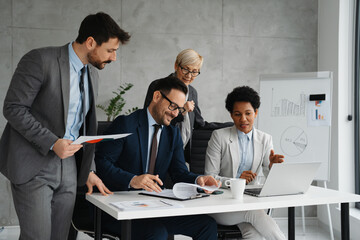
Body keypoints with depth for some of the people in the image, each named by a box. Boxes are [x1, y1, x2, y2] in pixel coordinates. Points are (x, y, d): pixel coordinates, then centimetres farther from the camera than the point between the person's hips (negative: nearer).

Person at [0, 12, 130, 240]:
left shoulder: (92, 74, 12)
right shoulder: (40, 60, -12)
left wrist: (89, 170, 15)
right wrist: (52, 143, -21)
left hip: (68, 167, 7)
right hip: (33, 165, -7)